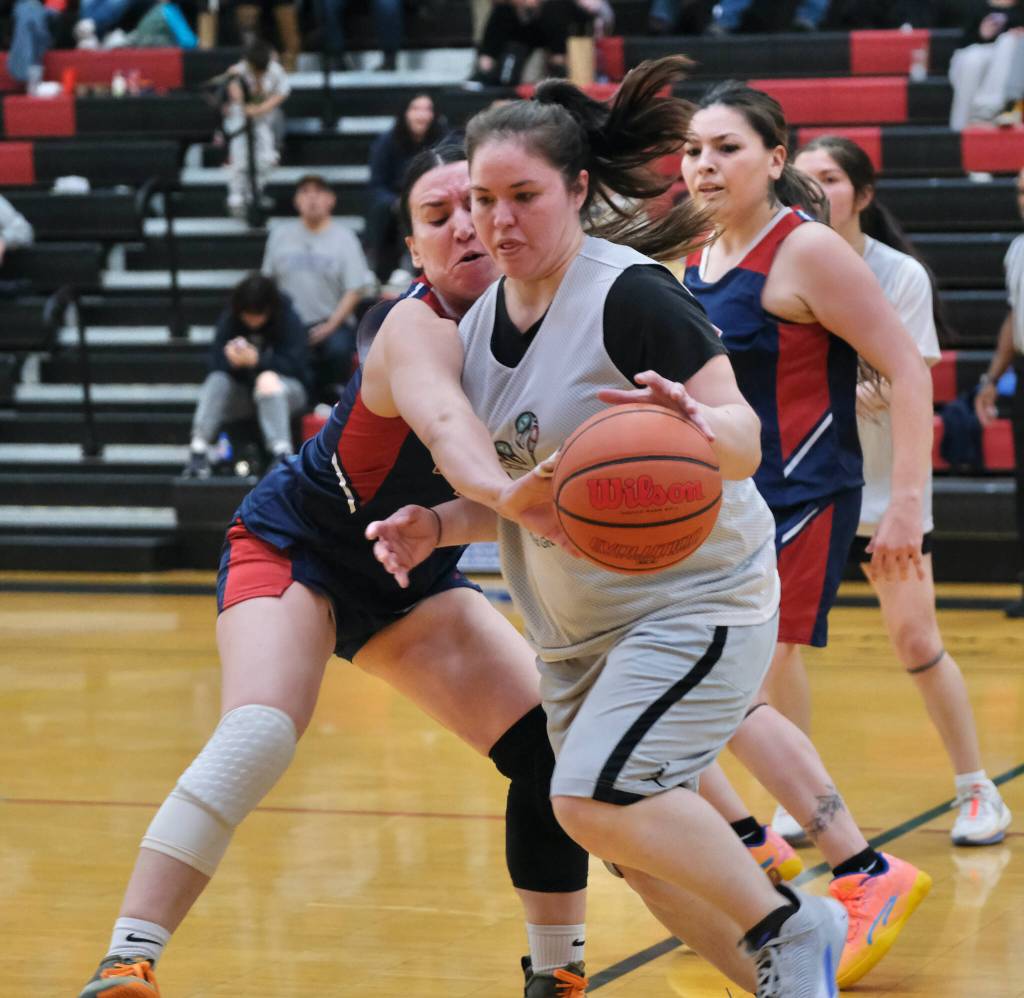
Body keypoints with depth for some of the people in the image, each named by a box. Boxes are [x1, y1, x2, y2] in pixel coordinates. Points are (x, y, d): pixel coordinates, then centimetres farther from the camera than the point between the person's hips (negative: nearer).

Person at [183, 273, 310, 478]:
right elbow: (215, 363, -11)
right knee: (216, 381, -25)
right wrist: (232, 361, -34)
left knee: (267, 379, -35)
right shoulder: (229, 320, -3)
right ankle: (198, 451, -32)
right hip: (243, 393, 3)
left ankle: (281, 452, -46)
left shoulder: (289, 321, -12)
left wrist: (257, 361, -37)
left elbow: (295, 365, -23)